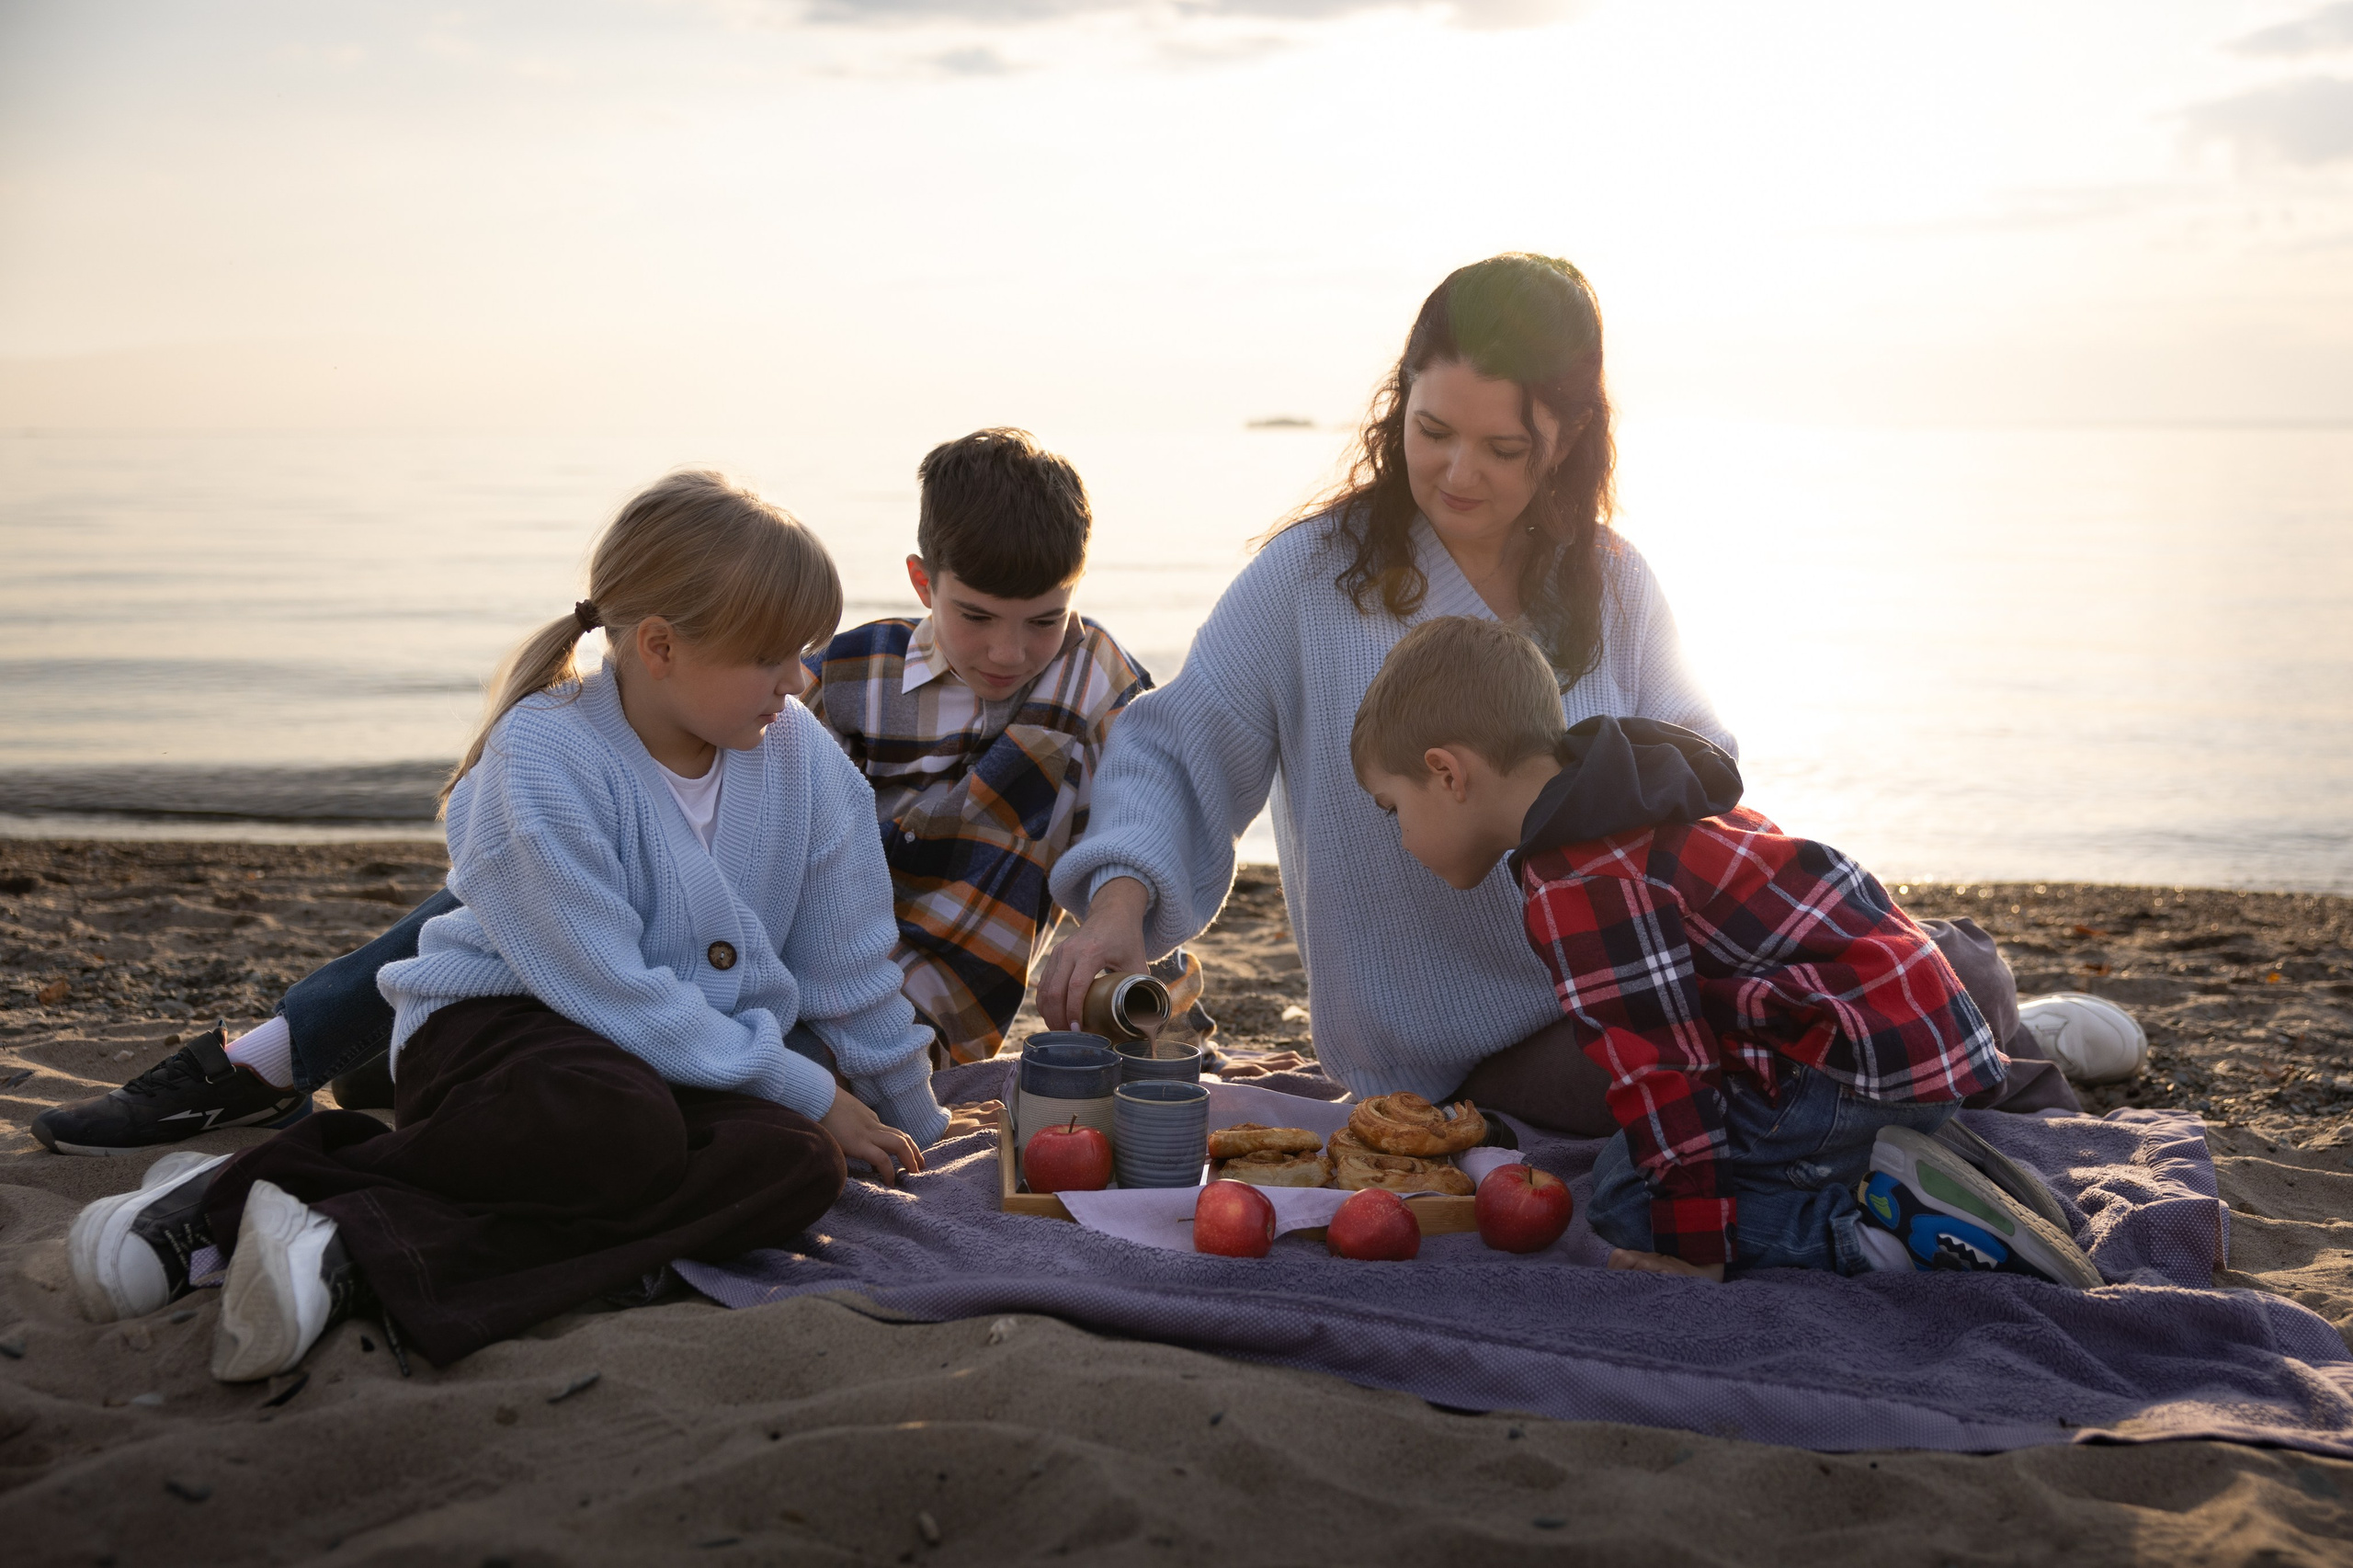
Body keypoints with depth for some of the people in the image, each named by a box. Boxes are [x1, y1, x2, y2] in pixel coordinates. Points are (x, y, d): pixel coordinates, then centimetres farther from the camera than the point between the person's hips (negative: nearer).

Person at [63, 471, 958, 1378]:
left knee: (797, 1168, -31)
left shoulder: (803, 756, -1)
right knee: (623, 1131, -41)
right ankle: (235, 1189, -29)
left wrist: (908, 1134, 18)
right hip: (500, 1031, -5)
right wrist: (806, 1091, -15)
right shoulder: (541, 758, -15)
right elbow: (609, 994, -19)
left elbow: (850, 974, 10)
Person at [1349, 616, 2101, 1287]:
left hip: (1862, 1061, -10)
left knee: (1629, 1203, -6)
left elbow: (1659, 1064, -17)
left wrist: (1692, 1245, -11)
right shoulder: (1638, 801, 17)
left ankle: (1887, 1223, -15)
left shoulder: (1579, 890, -16)